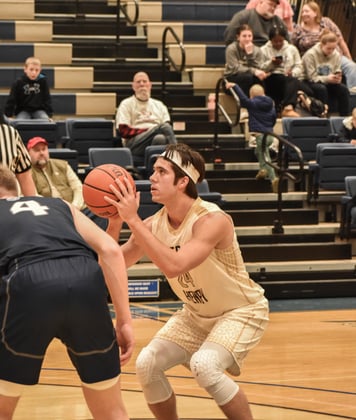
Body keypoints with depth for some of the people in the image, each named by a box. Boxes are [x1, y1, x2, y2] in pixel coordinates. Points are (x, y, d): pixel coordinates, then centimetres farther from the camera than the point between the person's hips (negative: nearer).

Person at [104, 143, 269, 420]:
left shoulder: (212, 220, -30)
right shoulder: (155, 224, -10)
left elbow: (174, 266, -44)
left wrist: (133, 220, -42)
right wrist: (114, 223, -23)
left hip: (241, 311, -7)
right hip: (197, 314, 7)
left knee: (204, 365, -30)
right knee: (147, 365, -7)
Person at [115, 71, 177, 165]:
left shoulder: (159, 105, 28)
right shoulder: (126, 104, 16)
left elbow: (168, 128, 14)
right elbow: (123, 130, 2)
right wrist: (148, 131, -7)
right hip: (134, 143, -4)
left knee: (160, 138, -37)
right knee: (164, 126, -32)